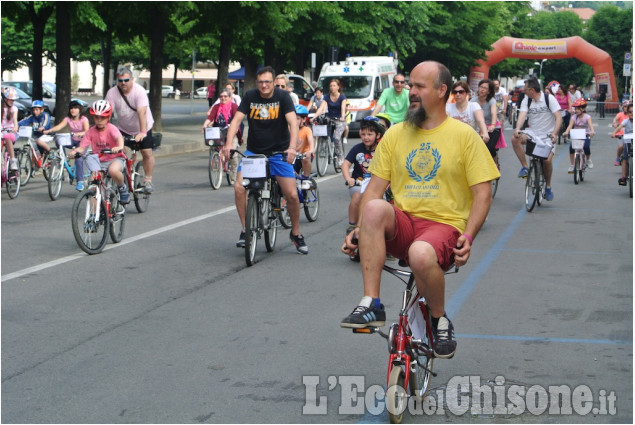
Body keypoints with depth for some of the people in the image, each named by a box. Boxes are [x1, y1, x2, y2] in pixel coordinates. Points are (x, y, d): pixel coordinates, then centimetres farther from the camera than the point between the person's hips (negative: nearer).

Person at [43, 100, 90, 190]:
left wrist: (78, 134, -48)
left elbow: (87, 132, -28)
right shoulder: (68, 119, -3)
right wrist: (48, 130, -38)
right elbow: (59, 126, -20)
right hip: (73, 140, 5)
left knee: (79, 158, -24)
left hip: (82, 141, -5)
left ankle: (80, 181, -18)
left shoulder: (83, 119, -12)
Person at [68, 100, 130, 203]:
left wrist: (119, 147, -55)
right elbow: (82, 146, -5)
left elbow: (119, 138, -31)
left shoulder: (111, 128, -11)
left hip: (115, 158, -4)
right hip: (99, 162, 5)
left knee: (113, 170, -38)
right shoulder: (91, 131, 0)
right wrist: (75, 151, -29)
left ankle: (123, 188, -8)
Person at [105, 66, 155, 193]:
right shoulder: (112, 93, -15)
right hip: (122, 128, 3)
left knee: (147, 153, -10)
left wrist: (142, 132, -44)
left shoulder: (139, 91, -25)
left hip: (142, 128, -2)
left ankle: (148, 180, 3)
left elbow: (142, 112, -34)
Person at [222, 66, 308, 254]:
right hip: (253, 152, 2)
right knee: (239, 187, -18)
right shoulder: (250, 97, -3)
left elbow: (293, 122, -19)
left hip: (279, 152, -2)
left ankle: (296, 233, 13)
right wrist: (228, 143, -26)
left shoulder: (283, 96, -9)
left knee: (292, 194, -9)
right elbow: (237, 119, -10)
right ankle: (245, 230, -2)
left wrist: (292, 147, -36)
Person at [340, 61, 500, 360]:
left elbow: (483, 193, 0)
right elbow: (375, 187, 11)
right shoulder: (395, 134, 14)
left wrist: (468, 237, -15)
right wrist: (360, 229, -5)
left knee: (421, 254, -38)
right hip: (402, 225, 3)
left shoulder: (464, 135, 3)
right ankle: (371, 305, -27)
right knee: (374, 208, -31)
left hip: (444, 224, -3)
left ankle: (440, 319, -5)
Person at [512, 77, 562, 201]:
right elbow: (522, 115, -13)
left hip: (547, 136, -3)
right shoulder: (526, 100, 3)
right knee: (515, 138, -26)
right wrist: (517, 129, -33)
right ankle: (525, 167, -13)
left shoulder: (549, 98, -8)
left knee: (547, 160, -23)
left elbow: (558, 117, -13)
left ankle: (548, 187, 2)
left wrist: (554, 133, -29)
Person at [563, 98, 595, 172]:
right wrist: (566, 132, -35)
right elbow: (570, 125, -14)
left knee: (586, 146, -30)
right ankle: (572, 165, -10)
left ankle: (588, 160, 3)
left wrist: (592, 131, -44)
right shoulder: (574, 117, 2)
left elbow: (590, 124, -22)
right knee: (571, 147, -24)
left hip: (585, 136, -2)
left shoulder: (587, 117, -5)